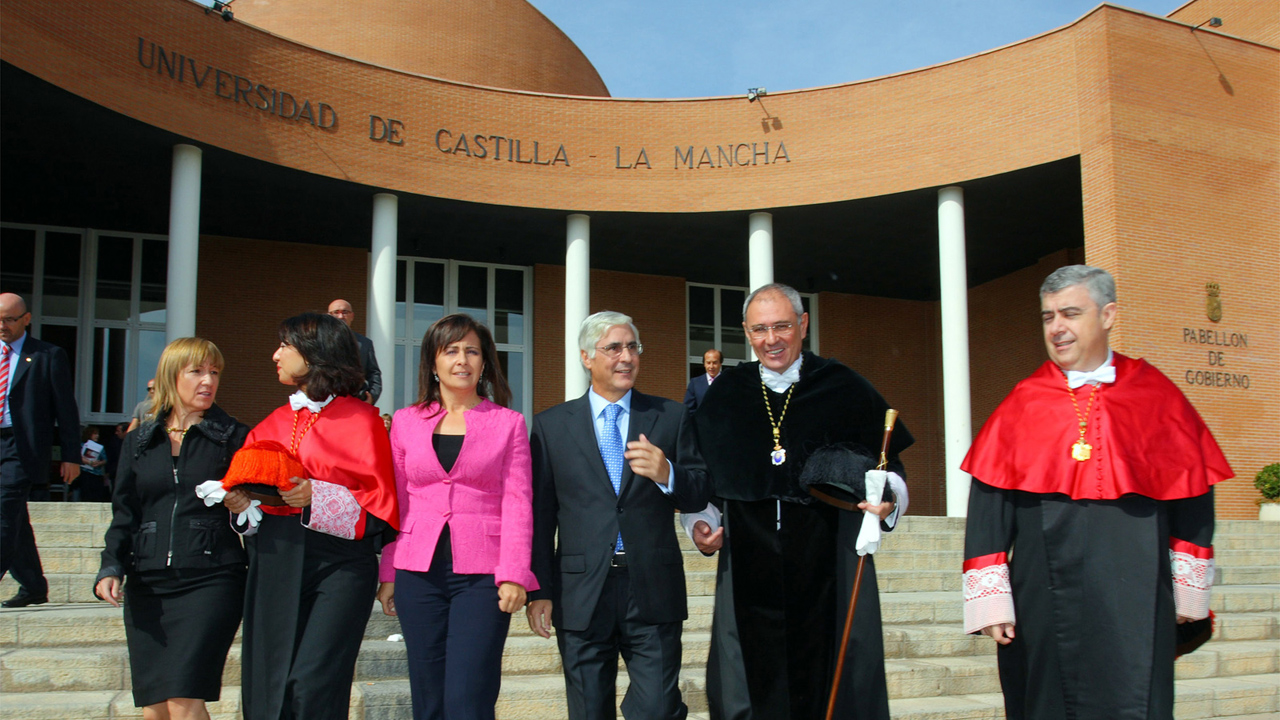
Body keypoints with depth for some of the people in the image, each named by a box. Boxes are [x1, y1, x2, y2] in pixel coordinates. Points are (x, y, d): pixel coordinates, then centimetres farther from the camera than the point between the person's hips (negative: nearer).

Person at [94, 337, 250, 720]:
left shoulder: (234, 437, 5)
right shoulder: (139, 441, 15)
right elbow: (124, 513, 15)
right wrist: (111, 567, 1)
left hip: (210, 579, -4)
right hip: (148, 584, 4)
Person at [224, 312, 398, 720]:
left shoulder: (360, 420, 0)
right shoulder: (275, 423, 17)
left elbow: (381, 504, -5)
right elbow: (250, 485, 22)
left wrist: (316, 497, -16)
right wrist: (240, 502, 0)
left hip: (339, 565, -5)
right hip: (275, 562, 5)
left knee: (312, 686, -16)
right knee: (266, 687, 2)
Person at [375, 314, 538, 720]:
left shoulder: (508, 423, 4)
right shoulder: (406, 423, 10)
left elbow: (517, 503, -1)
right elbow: (395, 504, 12)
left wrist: (513, 575, -10)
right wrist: (388, 574, 7)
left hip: (481, 576, -2)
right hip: (419, 572, 3)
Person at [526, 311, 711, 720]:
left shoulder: (670, 417, 7)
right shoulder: (551, 425, 6)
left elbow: (701, 495, 4)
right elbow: (540, 514, 4)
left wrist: (667, 474, -17)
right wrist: (539, 590, 0)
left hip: (654, 593, 0)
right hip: (581, 595, 0)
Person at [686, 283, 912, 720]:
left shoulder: (843, 389, 3)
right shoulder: (723, 396, 9)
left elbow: (890, 468, 5)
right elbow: (700, 478, 17)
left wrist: (888, 499, -15)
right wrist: (700, 521, 0)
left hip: (828, 574, -1)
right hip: (750, 580, 2)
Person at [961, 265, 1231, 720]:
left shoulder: (1154, 397, 5)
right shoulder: (1022, 406, 3)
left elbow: (1193, 494, 8)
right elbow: (988, 505, 0)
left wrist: (1189, 591, 6)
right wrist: (989, 599, -7)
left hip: (1132, 604, 0)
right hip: (1044, 608, 0)